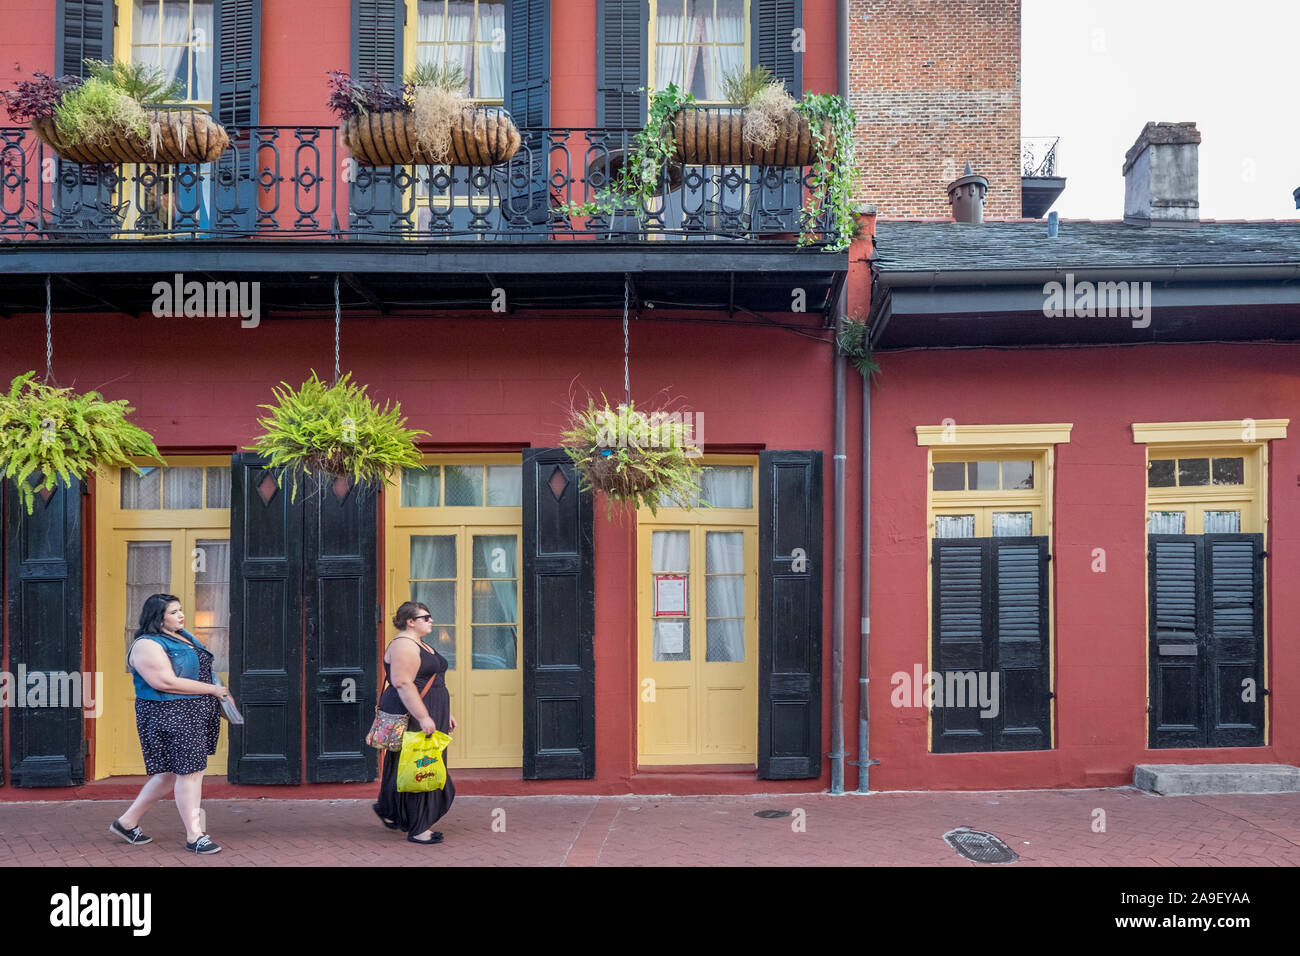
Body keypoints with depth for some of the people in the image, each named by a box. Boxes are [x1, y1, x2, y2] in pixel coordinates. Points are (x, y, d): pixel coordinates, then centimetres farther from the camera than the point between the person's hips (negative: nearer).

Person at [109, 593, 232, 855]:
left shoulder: (184, 636, 15)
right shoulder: (147, 646, -14)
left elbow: (200, 670, 26)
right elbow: (167, 682, -23)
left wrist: (221, 694, 10)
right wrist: (213, 690, -18)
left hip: (197, 715, 9)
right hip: (169, 716, -9)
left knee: (172, 772, 15)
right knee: (188, 772, -6)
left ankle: (127, 822, 28)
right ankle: (194, 836, 5)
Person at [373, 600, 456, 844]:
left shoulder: (420, 646, 18)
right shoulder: (403, 645, -15)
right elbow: (403, 684, -24)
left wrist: (445, 714, 23)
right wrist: (423, 716, -26)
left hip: (426, 716, 10)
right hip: (410, 716, -10)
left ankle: (389, 812, 28)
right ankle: (416, 829, -1)